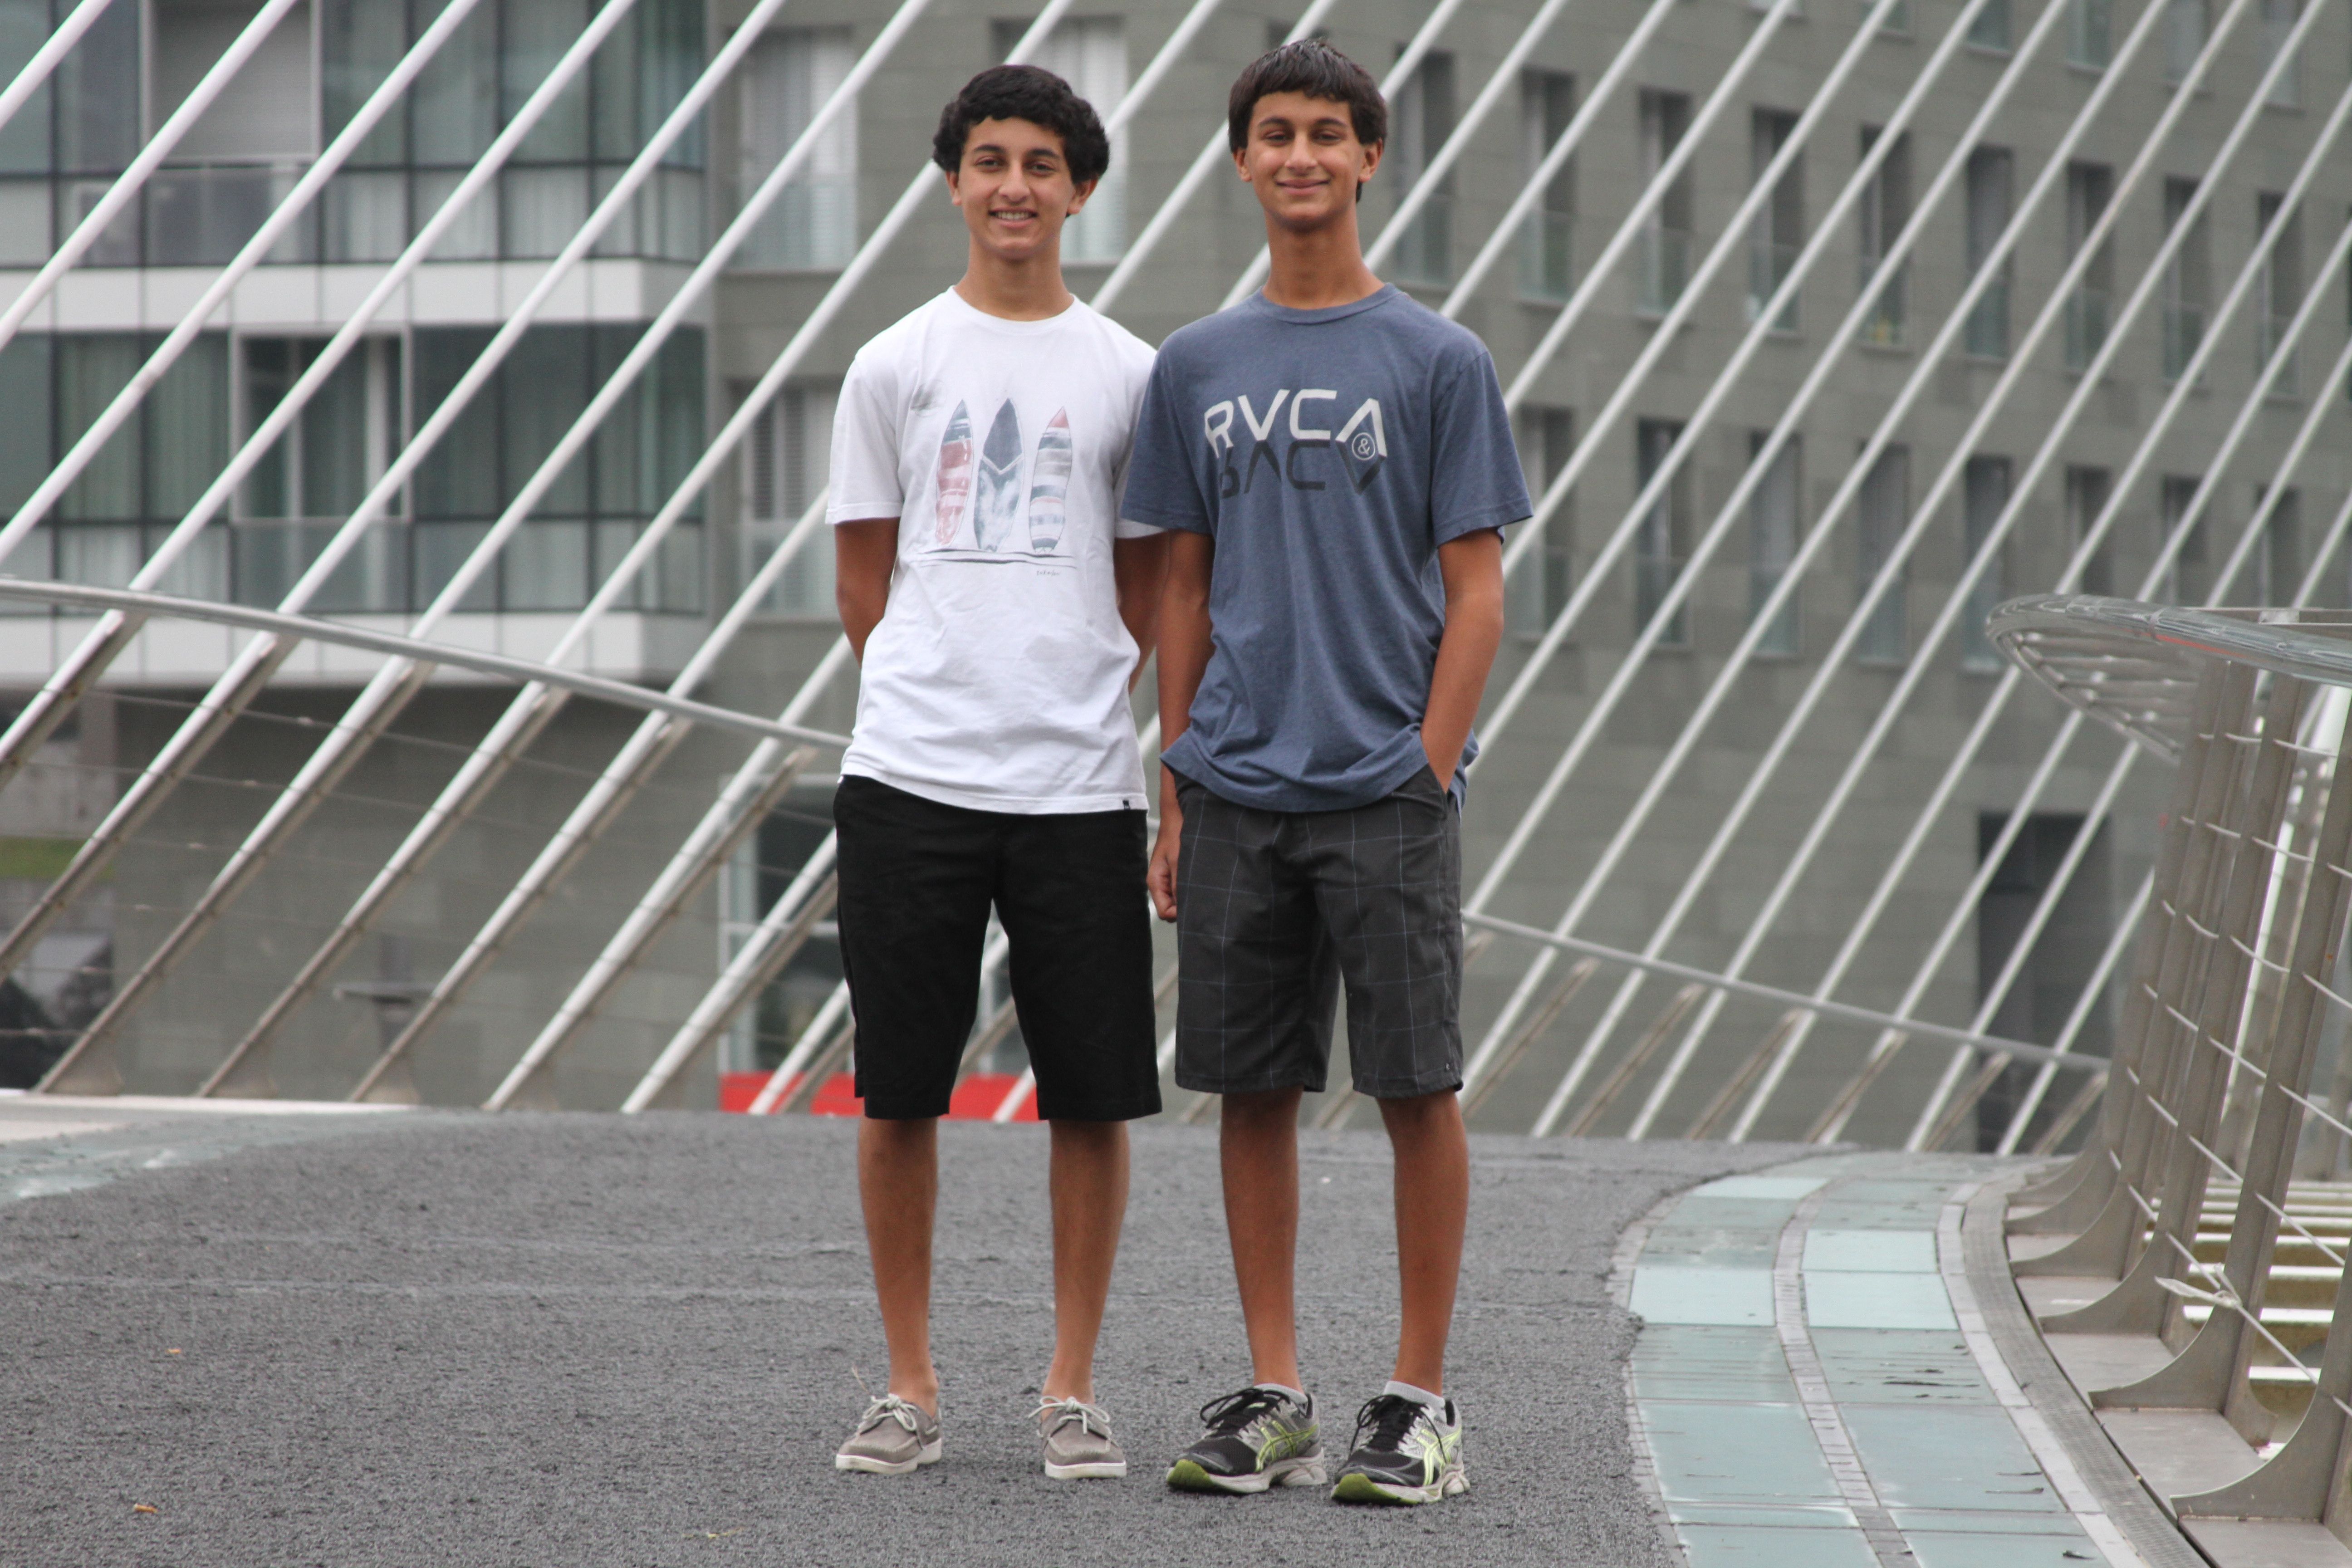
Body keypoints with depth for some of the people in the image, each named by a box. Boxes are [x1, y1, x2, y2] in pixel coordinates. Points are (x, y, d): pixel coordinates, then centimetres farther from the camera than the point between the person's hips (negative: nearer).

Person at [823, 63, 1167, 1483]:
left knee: (1095, 1096, 1)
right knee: (899, 1093, 2)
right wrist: (937, 702, 10)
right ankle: (912, 1388, 12)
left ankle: (1072, 1393, 10)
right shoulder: (896, 366, 7)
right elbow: (866, 580, 11)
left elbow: (1148, 591, 13)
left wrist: (1068, 710, 8)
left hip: (1080, 782, 0)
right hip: (910, 779, 0)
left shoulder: (1130, 375, 8)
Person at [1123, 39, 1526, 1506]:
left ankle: (1421, 1400, 5)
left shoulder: (1440, 364, 0)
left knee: (1417, 1084, -2)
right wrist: (1178, 801, 9)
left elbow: (1476, 596, -1)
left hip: (1385, 794, -4)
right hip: (1236, 798, 4)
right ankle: (1274, 1399, 13)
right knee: (1253, 1086, 6)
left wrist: (1424, 779, -8)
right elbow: (1187, 592, 14)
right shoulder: (1198, 368, 11)